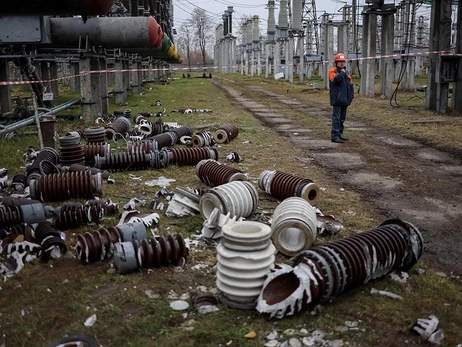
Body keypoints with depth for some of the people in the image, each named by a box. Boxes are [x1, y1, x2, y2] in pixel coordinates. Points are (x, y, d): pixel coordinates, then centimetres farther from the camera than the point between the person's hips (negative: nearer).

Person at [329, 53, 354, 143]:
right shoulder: (333, 71, -3)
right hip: (337, 99, -7)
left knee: (342, 118, 12)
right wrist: (342, 72, -12)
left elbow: (350, 84, 20)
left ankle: (340, 134, 21)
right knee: (336, 117, -10)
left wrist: (351, 95, 11)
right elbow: (336, 79, -24)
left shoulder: (347, 72, 19)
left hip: (345, 99, 8)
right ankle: (334, 136, -11)